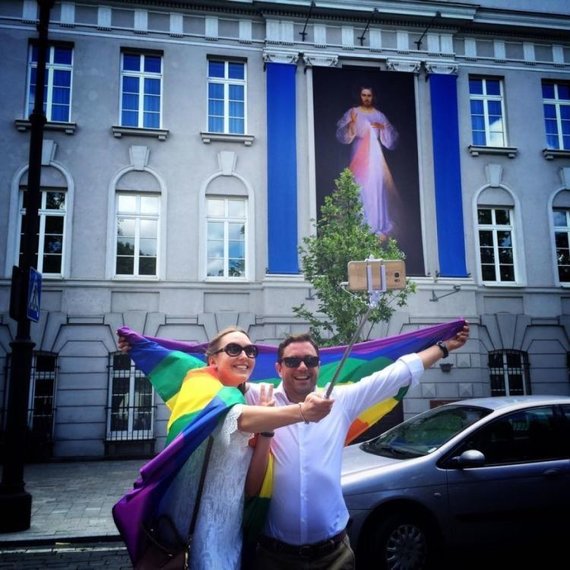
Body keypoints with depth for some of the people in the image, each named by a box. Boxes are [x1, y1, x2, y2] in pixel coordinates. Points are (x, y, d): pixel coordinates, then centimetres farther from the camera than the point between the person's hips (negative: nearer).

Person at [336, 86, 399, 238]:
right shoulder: (352, 112, 4)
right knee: (360, 189, -6)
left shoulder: (379, 115, 10)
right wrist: (351, 123, -21)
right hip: (359, 155, -2)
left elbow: (391, 139, 8)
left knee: (376, 188, -2)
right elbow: (343, 136, -6)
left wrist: (383, 127, -9)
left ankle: (378, 227, 4)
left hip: (375, 156, 2)